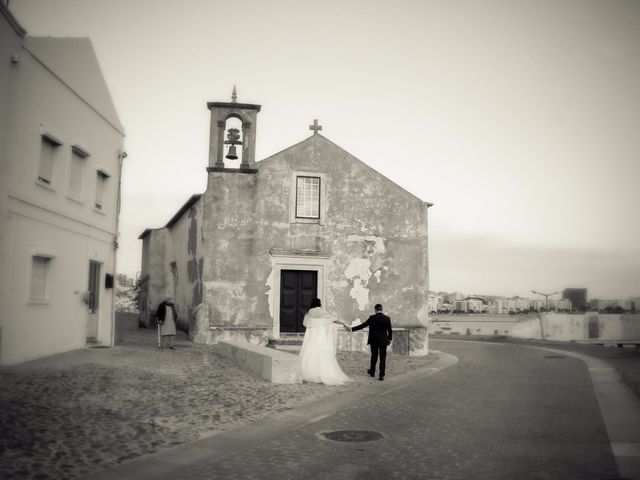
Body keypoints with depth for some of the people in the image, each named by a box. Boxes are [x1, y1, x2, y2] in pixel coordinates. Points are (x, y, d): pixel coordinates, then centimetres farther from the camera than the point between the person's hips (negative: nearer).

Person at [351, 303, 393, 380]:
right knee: (383, 358, 4)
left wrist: (352, 329, -9)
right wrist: (389, 338, 18)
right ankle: (382, 375, -1)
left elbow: (363, 325, -12)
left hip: (374, 340, 0)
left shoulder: (372, 318, -10)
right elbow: (390, 330, 2)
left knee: (374, 356, 16)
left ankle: (372, 372, 32)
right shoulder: (387, 318, -3)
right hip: (383, 341, 1)